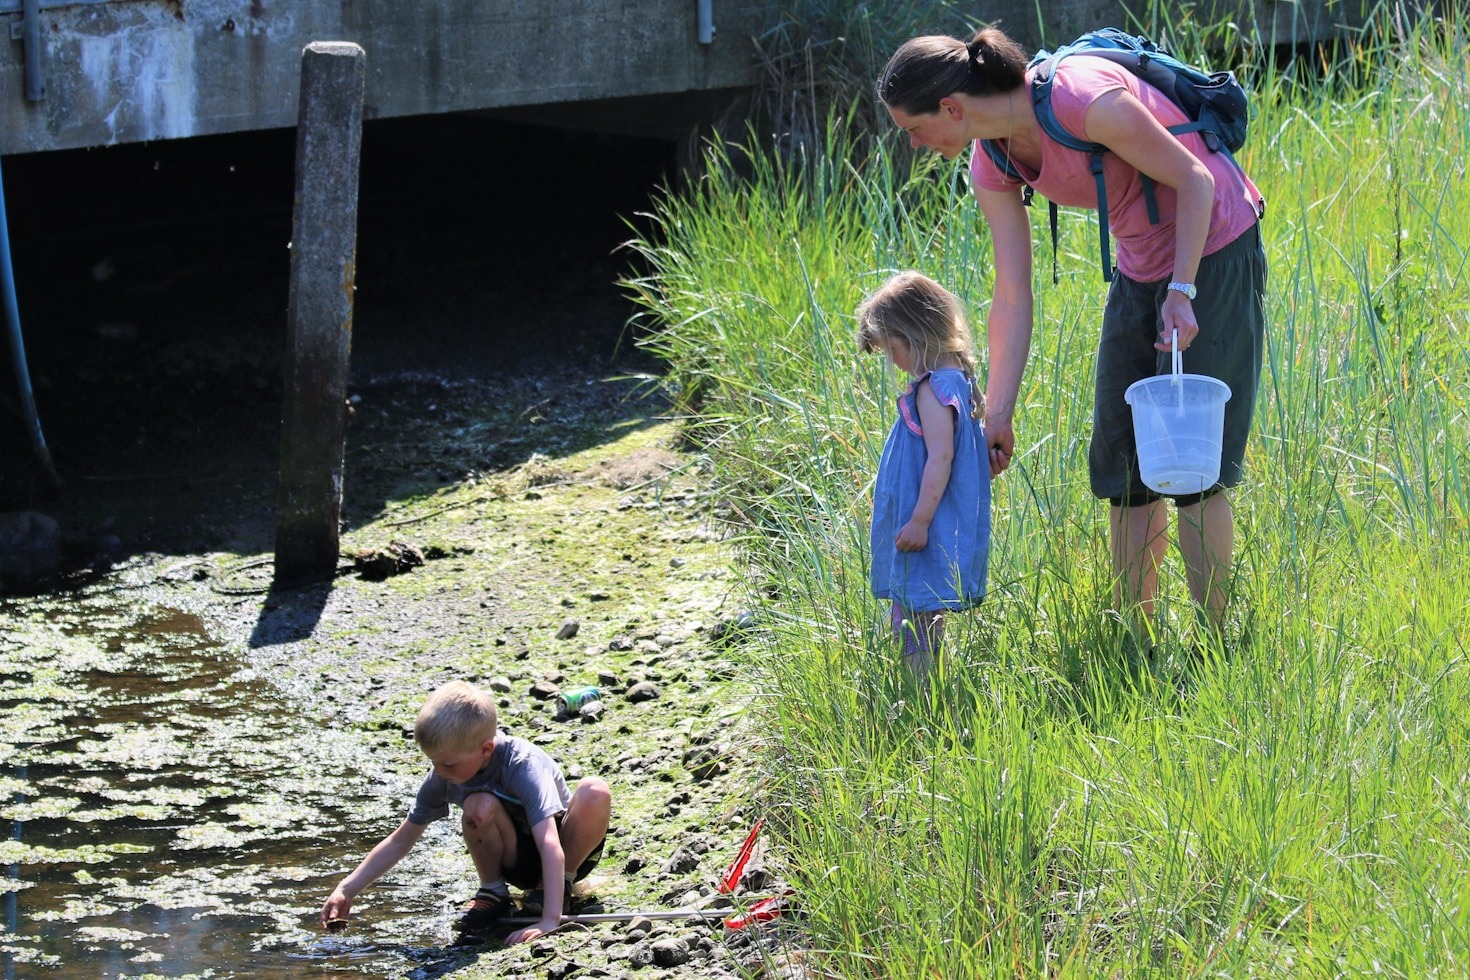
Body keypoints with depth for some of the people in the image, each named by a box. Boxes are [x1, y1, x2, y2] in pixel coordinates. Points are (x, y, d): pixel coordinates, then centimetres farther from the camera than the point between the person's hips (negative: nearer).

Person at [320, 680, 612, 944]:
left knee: (595, 792, -34)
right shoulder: (441, 778, -14)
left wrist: (550, 920, -51)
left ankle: (564, 884, -10)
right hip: (518, 861, 3)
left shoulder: (523, 766, -31)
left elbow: (550, 846, -40)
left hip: (566, 852, -3)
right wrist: (346, 890, -8)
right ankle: (492, 892, -5)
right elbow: (401, 841, -1)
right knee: (479, 805, -31)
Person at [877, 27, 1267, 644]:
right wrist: (998, 415, -3)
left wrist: (1182, 290, -24)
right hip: (1141, 266, 8)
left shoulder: (1087, 102, -29)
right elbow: (1012, 298, -2)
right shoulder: (992, 167, -6)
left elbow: (1194, 178, -19)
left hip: (1213, 250, -7)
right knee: (1124, 467, 6)